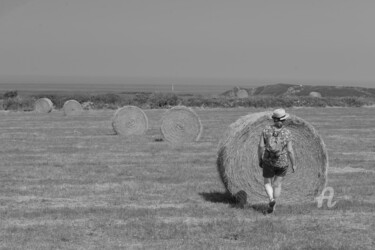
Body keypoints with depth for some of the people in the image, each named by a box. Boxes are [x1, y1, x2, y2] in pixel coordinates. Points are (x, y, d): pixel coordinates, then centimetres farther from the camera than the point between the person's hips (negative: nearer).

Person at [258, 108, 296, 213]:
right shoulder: (287, 133, -13)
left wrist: (260, 159, 6)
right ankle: (273, 205, 20)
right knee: (277, 184, 20)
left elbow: (261, 146, -8)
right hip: (282, 163, 0)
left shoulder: (266, 130, -9)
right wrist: (293, 164, 2)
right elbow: (290, 151, -10)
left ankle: (271, 199, -10)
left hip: (268, 161, 0)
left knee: (267, 183, 17)